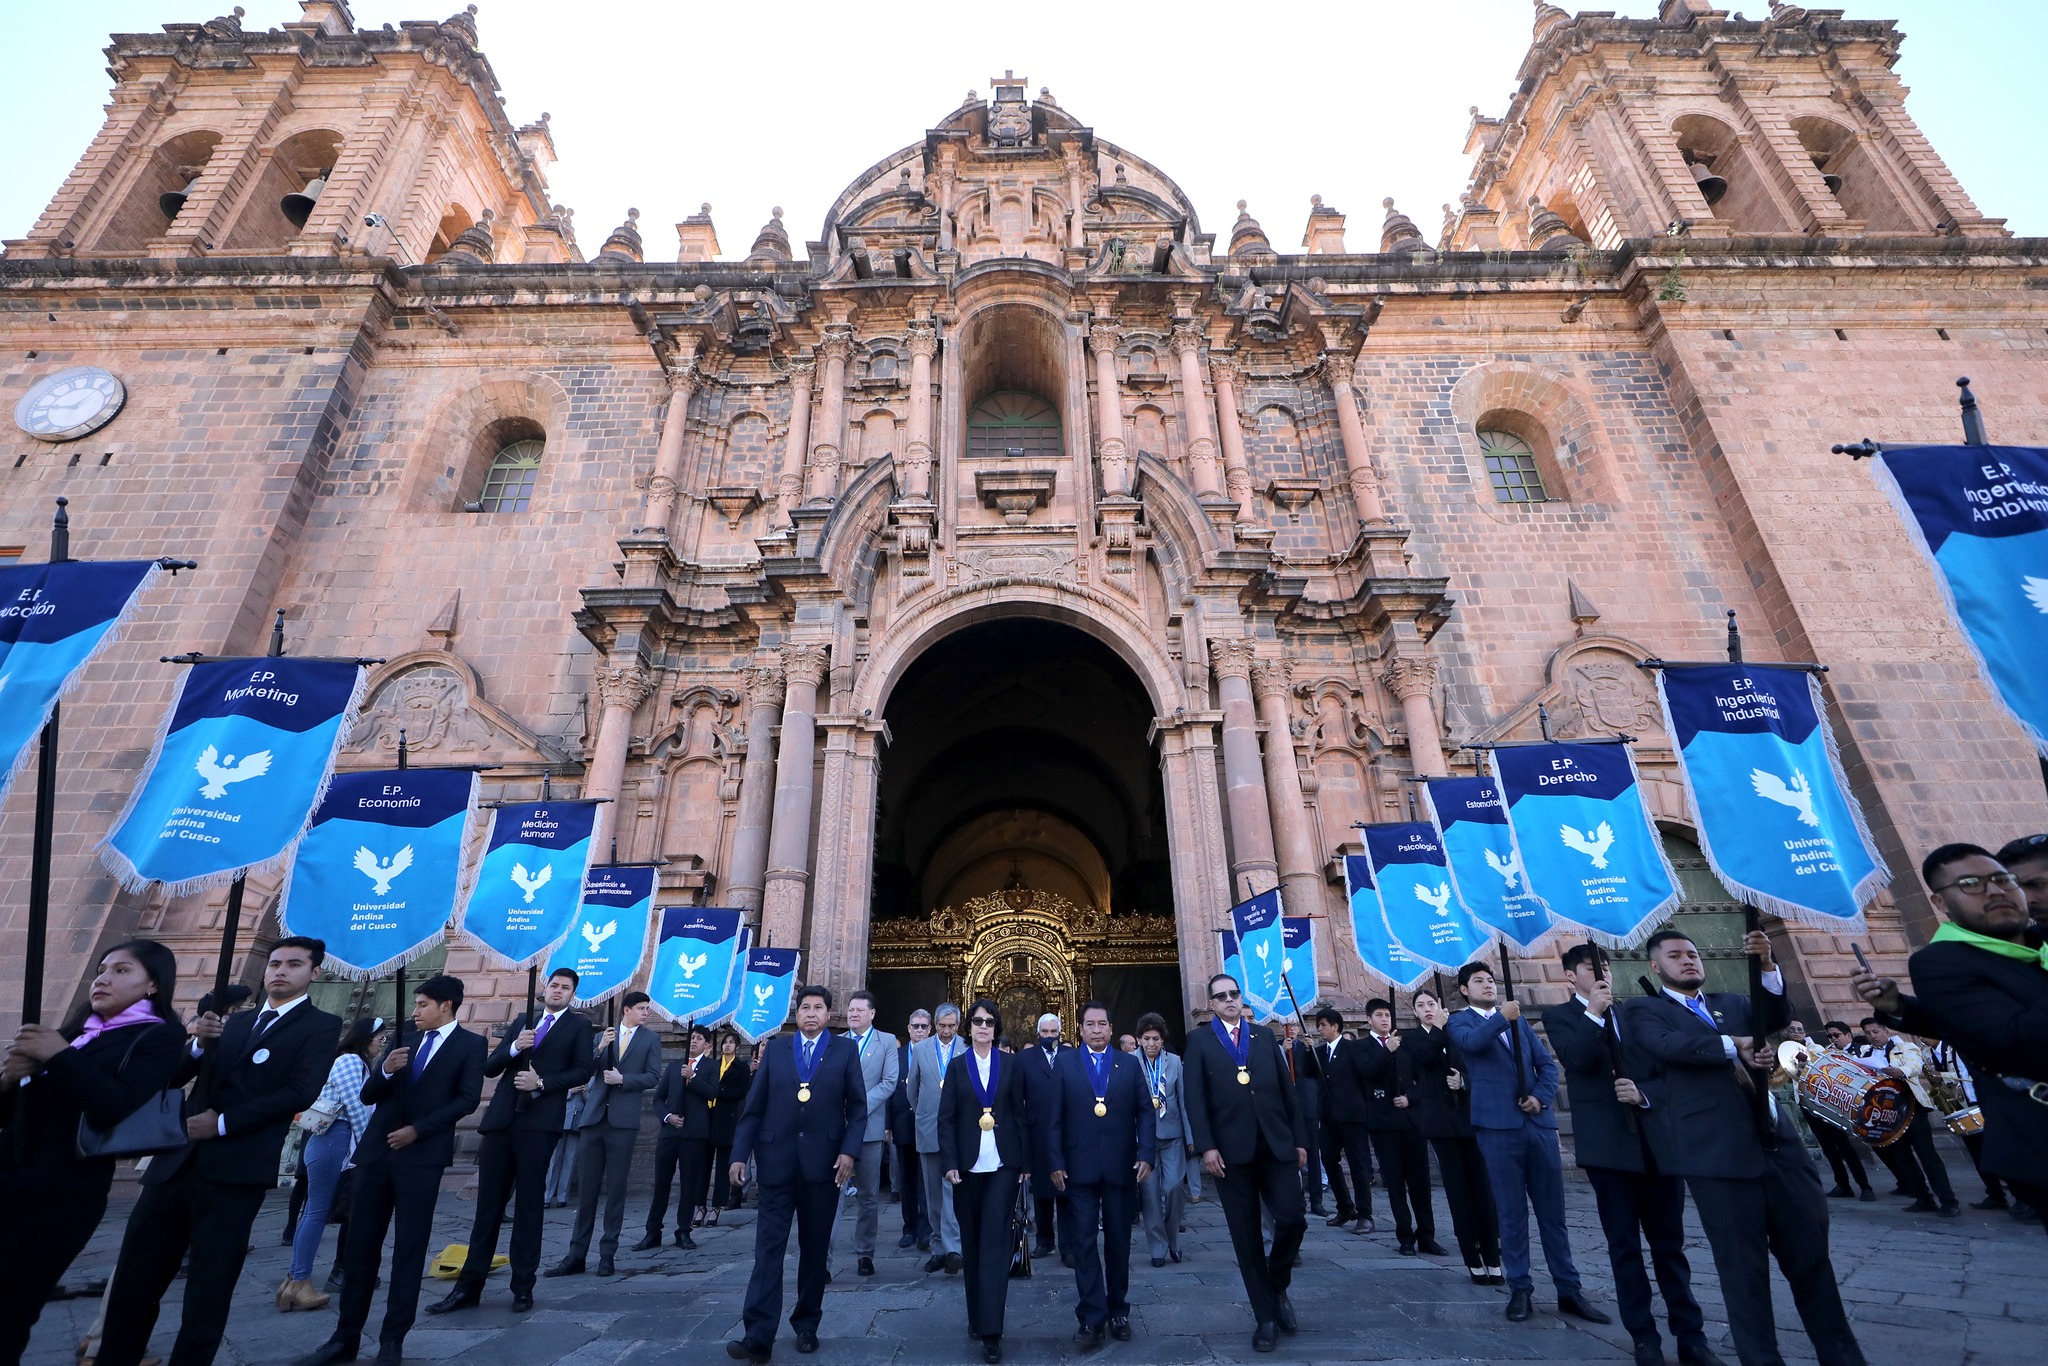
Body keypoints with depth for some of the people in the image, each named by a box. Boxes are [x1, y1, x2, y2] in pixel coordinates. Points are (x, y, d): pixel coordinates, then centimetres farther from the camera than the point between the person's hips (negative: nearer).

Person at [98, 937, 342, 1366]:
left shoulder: (321, 1025, -2)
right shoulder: (234, 1022, 18)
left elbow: (302, 1091, -14)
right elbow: (173, 1078, 13)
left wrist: (224, 1122, -13)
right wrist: (199, 1044, -5)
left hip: (234, 1171, -5)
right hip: (176, 1162, 6)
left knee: (208, 1292, 3)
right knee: (132, 1283, 9)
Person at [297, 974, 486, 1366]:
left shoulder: (471, 1044, -2)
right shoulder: (404, 1041, 14)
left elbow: (468, 1098, -11)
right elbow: (368, 1096, 11)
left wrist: (418, 1130, -15)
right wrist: (385, 1071, -10)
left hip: (422, 1156, -5)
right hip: (376, 1151, 5)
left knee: (409, 1249, 1)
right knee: (360, 1245, 9)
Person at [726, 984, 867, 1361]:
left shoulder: (845, 1051, 2)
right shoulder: (774, 1049, 7)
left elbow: (858, 1107, 1)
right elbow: (754, 1105, 5)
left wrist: (848, 1150, -10)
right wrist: (740, 1153, -2)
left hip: (823, 1163, 0)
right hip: (777, 1162, 1)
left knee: (815, 1249, 10)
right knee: (768, 1248, -1)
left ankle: (807, 1326, 25)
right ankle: (758, 1336, 3)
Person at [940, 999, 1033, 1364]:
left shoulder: (1011, 1064, 3)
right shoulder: (956, 1065, 4)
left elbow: (1022, 1114, 4)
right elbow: (946, 1117, 1)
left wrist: (1026, 1161, 1)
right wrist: (950, 1162, -7)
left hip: (1003, 1163, -1)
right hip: (968, 1164, 1)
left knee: (995, 1239, -6)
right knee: (972, 1241, 11)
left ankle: (991, 1329, -3)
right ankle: (976, 1315, 27)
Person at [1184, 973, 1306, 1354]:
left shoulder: (1265, 1035, 13)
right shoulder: (1199, 1040, 4)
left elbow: (1287, 1090, 12)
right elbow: (1195, 1098, -3)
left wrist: (1300, 1139, 7)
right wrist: (1206, 1147, -12)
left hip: (1277, 1145, 2)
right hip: (1231, 1150, -2)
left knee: (1293, 1219, -5)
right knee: (1246, 1236, 4)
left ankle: (1277, 1287, 23)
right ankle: (1265, 1316, 20)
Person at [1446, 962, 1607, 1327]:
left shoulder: (1519, 1020, 18)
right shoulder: (1459, 1021, 2)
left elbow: (1547, 1062, 13)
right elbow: (1472, 1043, -20)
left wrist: (1542, 1096, -4)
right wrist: (1501, 1017, -34)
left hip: (1539, 1122, 4)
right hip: (1498, 1124, -4)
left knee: (1552, 1211, 8)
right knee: (1511, 1212, 2)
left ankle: (1569, 1290, 18)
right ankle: (1520, 1290, 12)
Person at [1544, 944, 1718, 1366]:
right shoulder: (1559, 1015, -1)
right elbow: (1577, 1058, -17)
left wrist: (1645, 1092, -9)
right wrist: (1594, 1012, -22)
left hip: (1656, 1137, 3)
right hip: (1609, 1142, -3)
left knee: (1670, 1242, 11)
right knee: (1625, 1245, 6)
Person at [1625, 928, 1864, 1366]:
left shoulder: (1730, 1002, 19)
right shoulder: (1643, 1011, 2)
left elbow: (1776, 1017, 1)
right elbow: (1671, 1046, -16)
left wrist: (1765, 964, -11)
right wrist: (1737, 1046, -14)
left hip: (1778, 1143, 5)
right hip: (1720, 1154, -5)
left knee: (1811, 1256, 14)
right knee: (1743, 1268, 3)